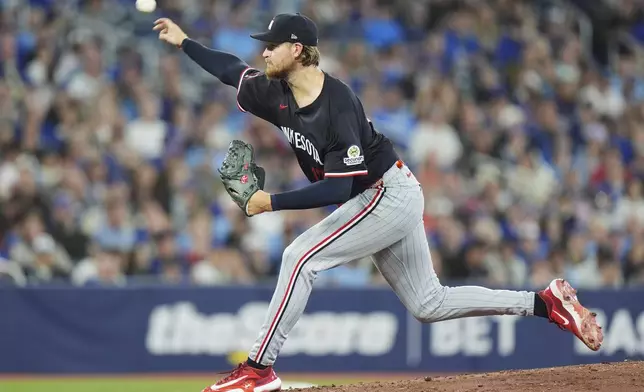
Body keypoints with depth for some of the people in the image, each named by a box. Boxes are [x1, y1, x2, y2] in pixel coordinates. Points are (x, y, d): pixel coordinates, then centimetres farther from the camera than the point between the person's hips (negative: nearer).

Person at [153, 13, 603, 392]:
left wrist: (273, 202, -28)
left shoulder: (338, 106, -27)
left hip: (390, 194, -10)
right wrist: (184, 41, 12)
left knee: (300, 258, -17)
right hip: (382, 200, 10)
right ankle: (545, 302, 14)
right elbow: (234, 70, 16)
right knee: (429, 304, 12)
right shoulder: (280, 94, -3)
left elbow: (338, 189, -31)